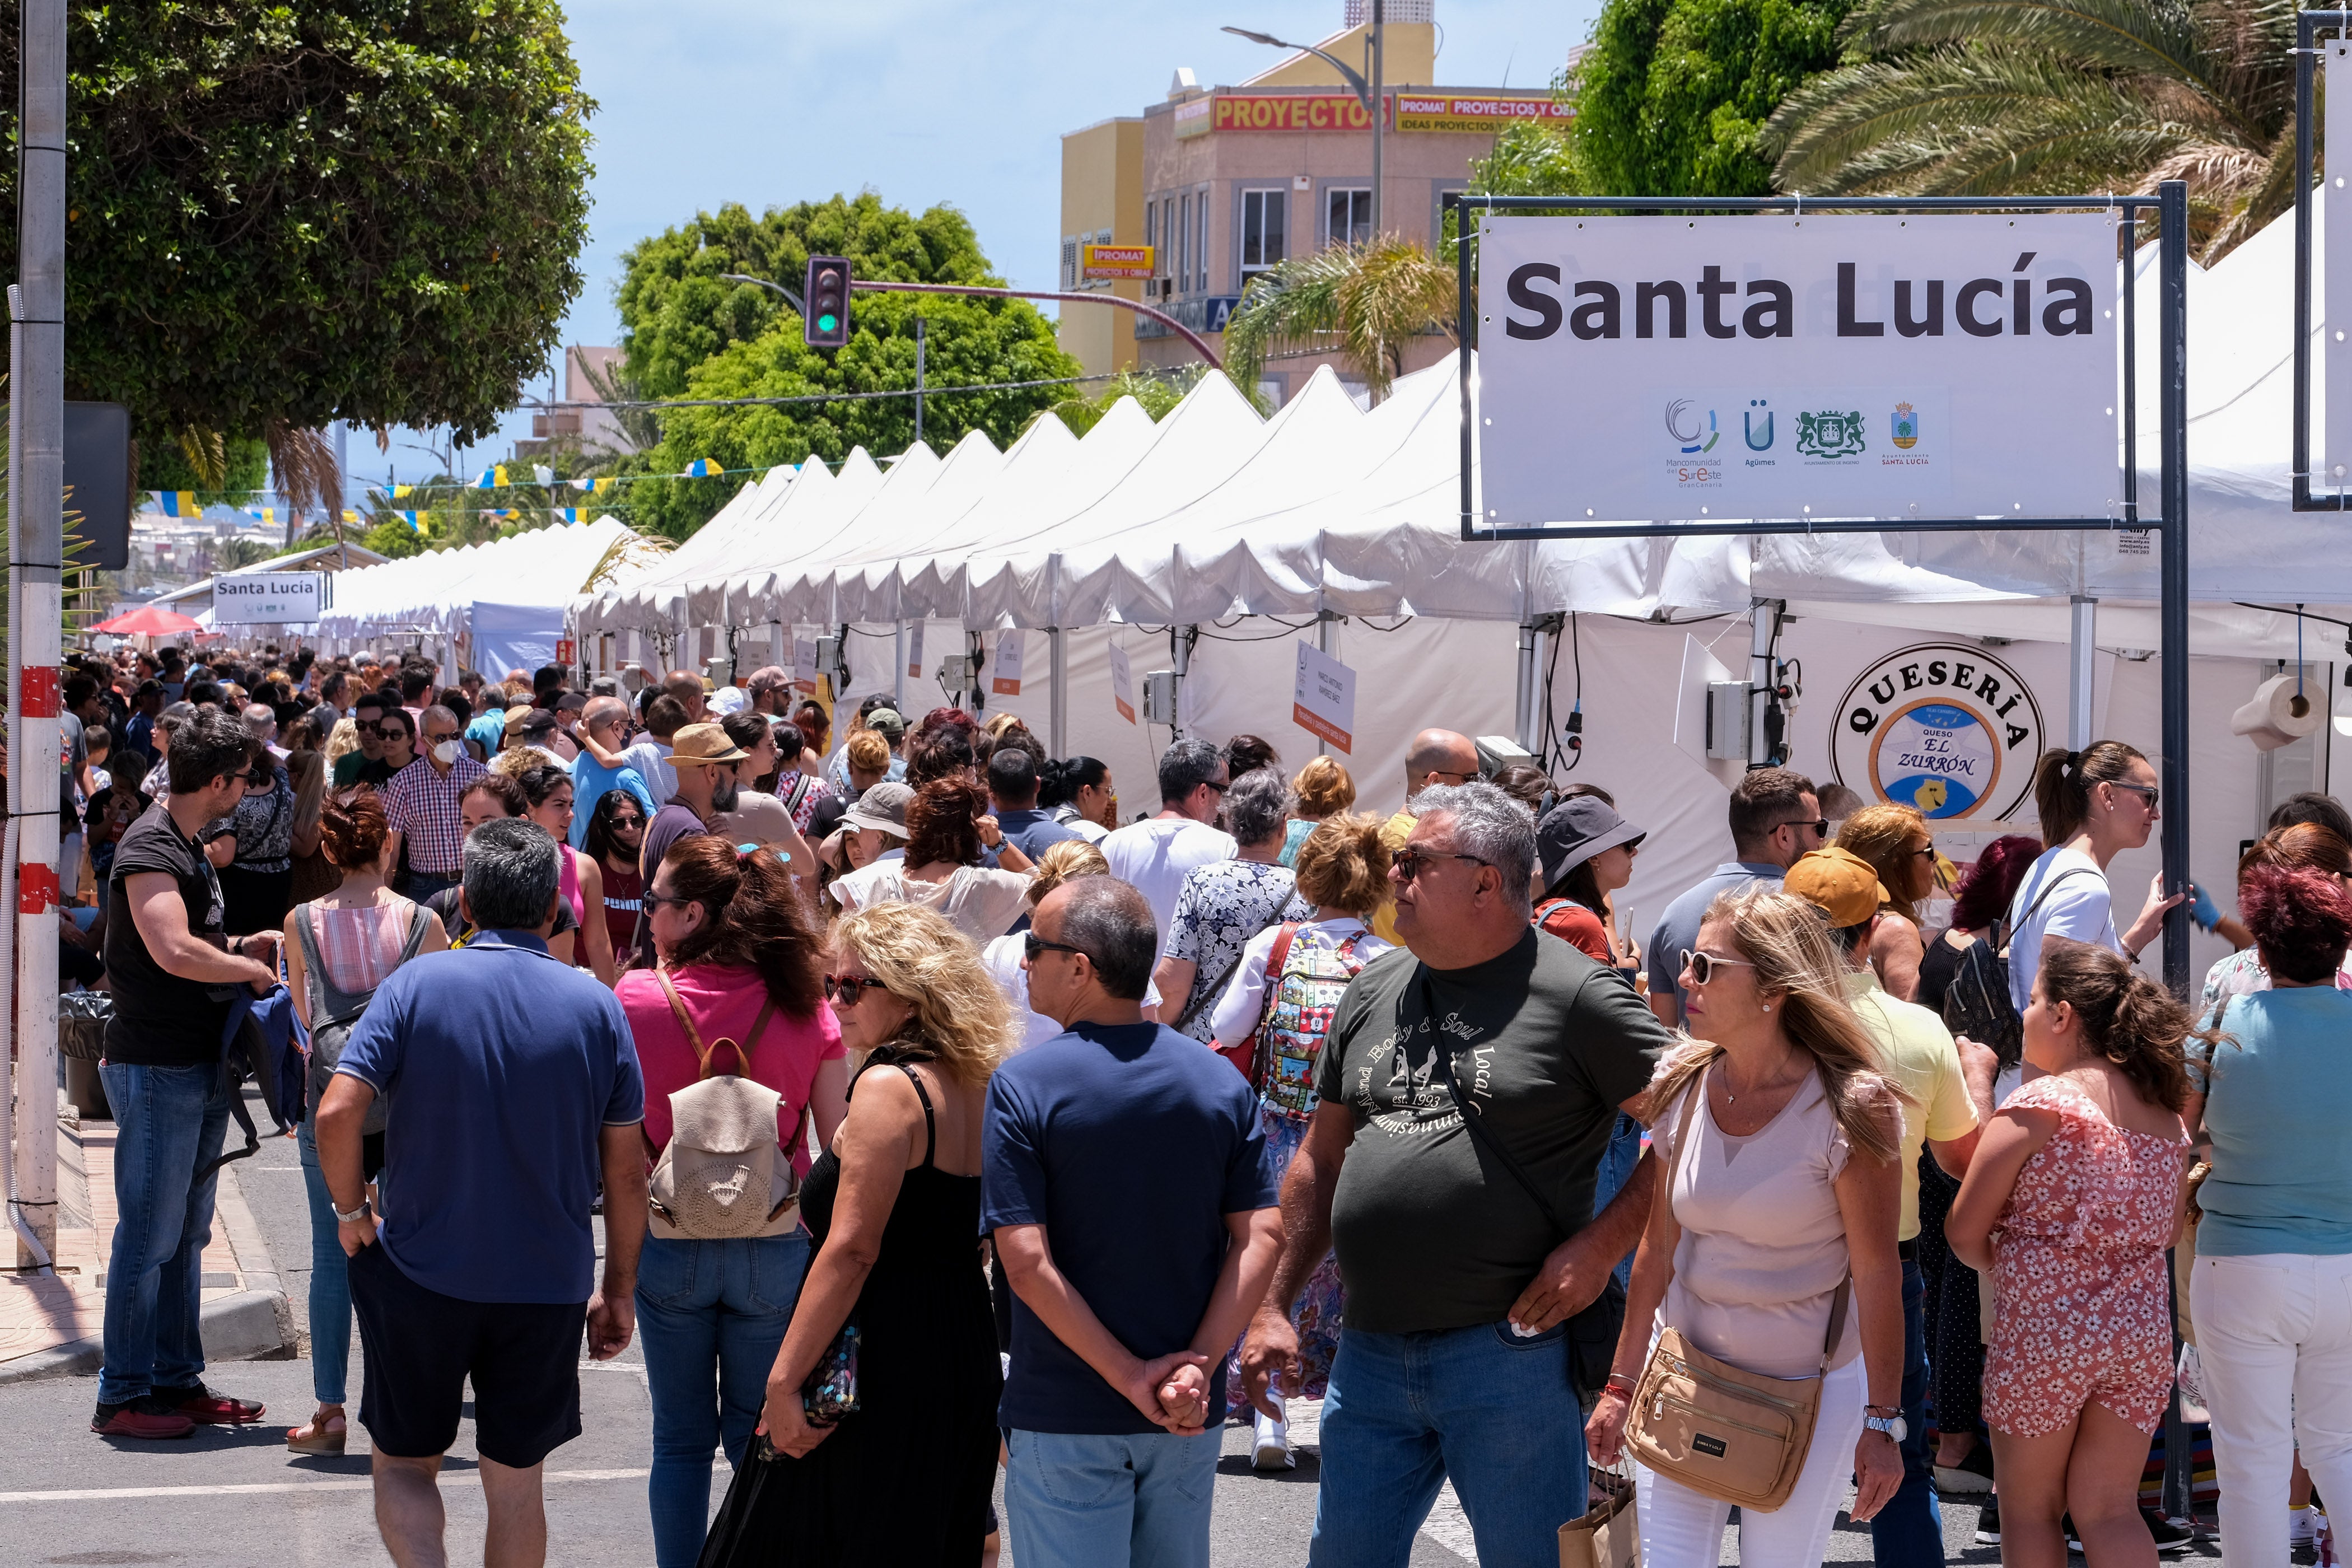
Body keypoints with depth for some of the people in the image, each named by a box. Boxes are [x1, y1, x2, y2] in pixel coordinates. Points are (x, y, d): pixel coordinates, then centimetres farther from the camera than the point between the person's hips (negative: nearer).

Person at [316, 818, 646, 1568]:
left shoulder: (417, 984, -8)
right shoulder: (596, 1006, -3)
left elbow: (336, 1115, -17)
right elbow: (626, 1168, -2)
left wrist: (352, 1212, 0)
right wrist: (619, 1289, 8)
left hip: (421, 1275, -1)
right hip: (548, 1284, 1)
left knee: (404, 1462, 14)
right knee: (516, 1483, 14)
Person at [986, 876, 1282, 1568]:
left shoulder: (1022, 1086, -11)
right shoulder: (1220, 1083, 1)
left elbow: (1026, 1262, -17)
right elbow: (1261, 1237, -4)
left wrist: (1133, 1378, -14)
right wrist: (1199, 1365, -9)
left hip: (1065, 1421, -4)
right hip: (1190, 1423, 4)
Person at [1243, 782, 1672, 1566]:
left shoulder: (1575, 996, -8)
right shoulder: (1372, 994, 11)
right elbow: (1321, 1159, 18)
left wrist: (1602, 1243, -14)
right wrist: (1273, 1308, 14)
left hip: (1510, 1354, -6)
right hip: (1371, 1356, 6)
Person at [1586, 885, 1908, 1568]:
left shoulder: (1846, 1109, -15)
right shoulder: (1684, 1088, 0)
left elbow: (1877, 1273, -12)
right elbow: (1659, 1249, 8)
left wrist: (1882, 1424, -13)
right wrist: (1622, 1384, 9)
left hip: (1808, 1388, -4)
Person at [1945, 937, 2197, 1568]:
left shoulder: (2038, 1106, -12)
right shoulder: (2164, 1110, 8)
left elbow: (1965, 1233, -9)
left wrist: (2007, 1269, 10)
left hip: (2045, 1332, -5)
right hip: (2144, 1325, 5)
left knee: (2029, 1510, 9)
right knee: (2108, 1511, 8)